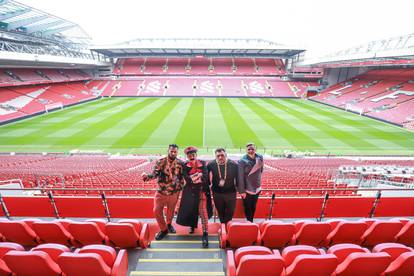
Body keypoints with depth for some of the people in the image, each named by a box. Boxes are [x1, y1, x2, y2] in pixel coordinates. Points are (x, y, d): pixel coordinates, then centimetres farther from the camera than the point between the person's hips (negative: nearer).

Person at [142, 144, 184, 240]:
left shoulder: (180, 163, -7)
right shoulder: (160, 162, -11)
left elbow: (182, 176, 2)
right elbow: (155, 173, -20)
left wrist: (180, 188, 1)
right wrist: (147, 176, -40)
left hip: (174, 192, 1)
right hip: (161, 191, 0)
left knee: (171, 210, 17)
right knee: (157, 211, 0)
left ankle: (169, 224, 48)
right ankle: (163, 229, 23)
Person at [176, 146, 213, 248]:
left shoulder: (202, 163, 5)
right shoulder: (185, 165, 4)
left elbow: (205, 176, -6)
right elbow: (187, 178, -9)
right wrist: (199, 175, -16)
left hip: (201, 189, -1)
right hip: (190, 191, 2)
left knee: (203, 211, -10)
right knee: (190, 209, 12)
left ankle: (205, 234, -10)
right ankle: (192, 225, 41)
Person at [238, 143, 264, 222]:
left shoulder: (260, 158, -6)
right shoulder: (242, 161, -21)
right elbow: (240, 177, -18)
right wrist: (242, 191, -17)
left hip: (257, 189, 5)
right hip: (247, 190, -5)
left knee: (253, 207, 21)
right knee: (247, 208, 12)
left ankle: (251, 221, 39)